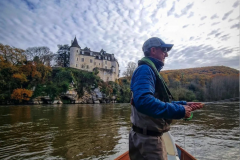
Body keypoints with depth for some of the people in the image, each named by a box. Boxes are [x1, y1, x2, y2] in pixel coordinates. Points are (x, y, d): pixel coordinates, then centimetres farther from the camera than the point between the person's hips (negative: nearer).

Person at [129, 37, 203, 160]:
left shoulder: (151, 71, 14)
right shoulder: (145, 69, -18)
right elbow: (143, 101, -35)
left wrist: (184, 105, 10)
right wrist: (179, 110, -27)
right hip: (147, 139, -10)